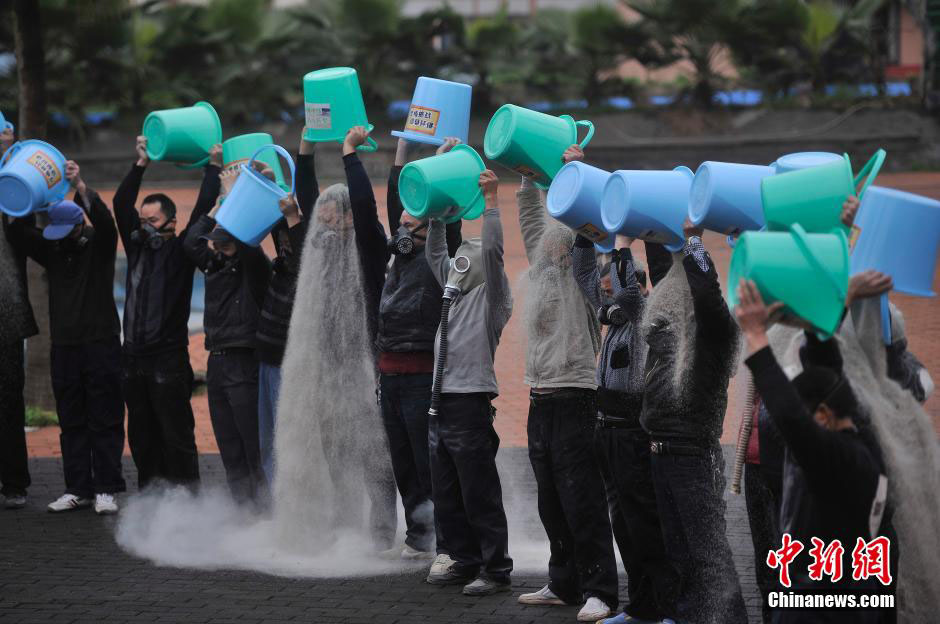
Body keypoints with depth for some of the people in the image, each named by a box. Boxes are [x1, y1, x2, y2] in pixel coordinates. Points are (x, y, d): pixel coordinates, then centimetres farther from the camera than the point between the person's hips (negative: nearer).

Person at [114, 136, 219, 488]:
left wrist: (213, 168, 2)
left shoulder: (181, 250, 0)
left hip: (168, 359, -6)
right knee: (141, 436, 9)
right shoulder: (137, 246, 14)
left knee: (176, 435, -5)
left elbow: (203, 210, -6)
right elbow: (122, 205, 13)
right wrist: (141, 165, 11)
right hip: (134, 359, 6)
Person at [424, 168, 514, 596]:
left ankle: (496, 570, -1)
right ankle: (466, 562, 20)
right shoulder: (455, 290, 17)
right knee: (446, 497, 12)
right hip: (441, 404, 8)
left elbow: (492, 250, -18)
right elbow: (434, 253, 24)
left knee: (480, 497, -5)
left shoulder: (490, 296, -5)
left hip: (471, 405, -8)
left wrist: (490, 199, -16)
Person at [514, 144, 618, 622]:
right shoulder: (542, 260, 13)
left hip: (573, 396, -7)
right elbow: (530, 212, 16)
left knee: (581, 501, -7)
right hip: (540, 397, 7)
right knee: (551, 502, 12)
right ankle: (564, 584, 19)